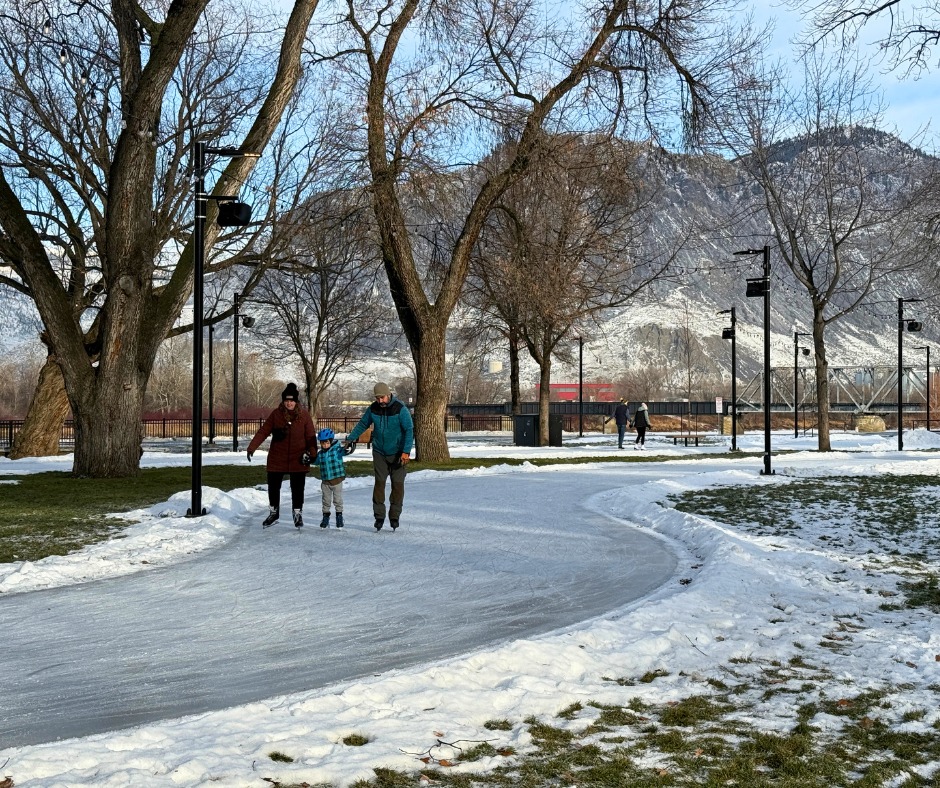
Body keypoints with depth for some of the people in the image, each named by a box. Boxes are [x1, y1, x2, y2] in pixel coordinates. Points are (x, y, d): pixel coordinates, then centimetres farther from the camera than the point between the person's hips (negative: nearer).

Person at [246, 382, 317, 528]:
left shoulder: (304, 416, -5)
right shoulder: (276, 414, -4)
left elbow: (311, 437, -1)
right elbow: (263, 432, -6)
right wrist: (251, 448, -13)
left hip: (298, 460, -1)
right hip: (276, 460, 1)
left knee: (297, 489, 6)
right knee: (273, 487, 10)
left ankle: (298, 515, 25)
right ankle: (273, 513, 30)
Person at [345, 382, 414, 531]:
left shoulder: (400, 408, -15)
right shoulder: (373, 409, -3)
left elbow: (409, 430, -15)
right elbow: (362, 424, 12)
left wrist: (406, 452, -22)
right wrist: (350, 438, 3)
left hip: (397, 454, -3)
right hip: (379, 453, 3)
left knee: (397, 484, -3)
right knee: (379, 483, -3)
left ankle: (394, 516, 8)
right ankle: (379, 516, 3)